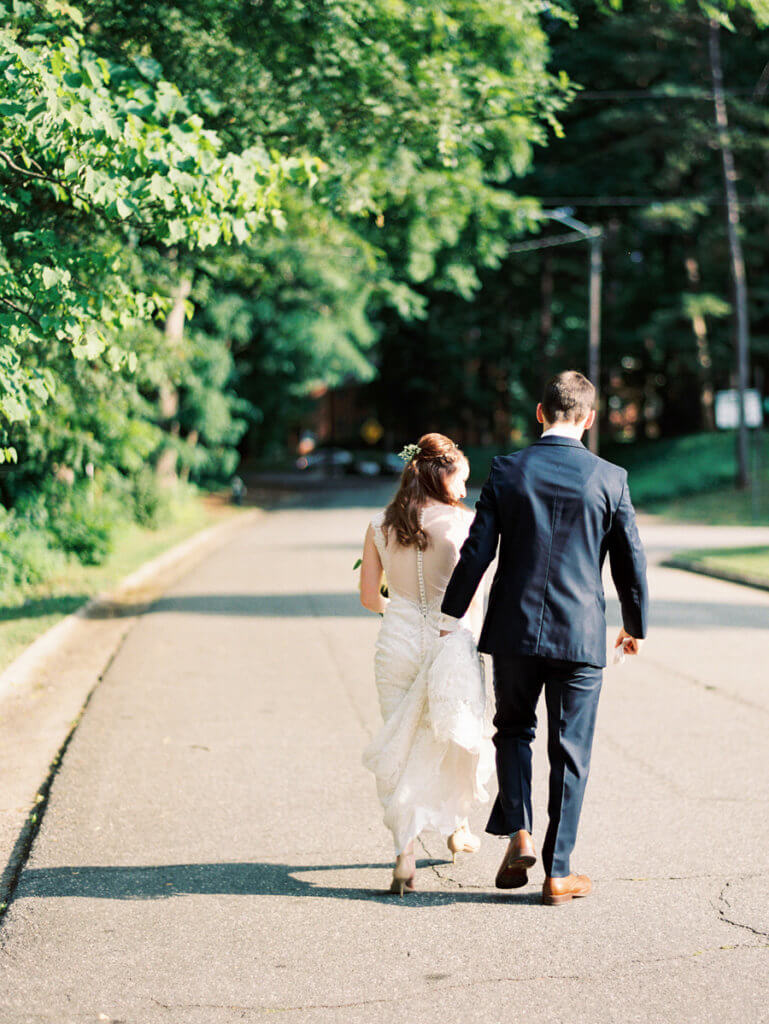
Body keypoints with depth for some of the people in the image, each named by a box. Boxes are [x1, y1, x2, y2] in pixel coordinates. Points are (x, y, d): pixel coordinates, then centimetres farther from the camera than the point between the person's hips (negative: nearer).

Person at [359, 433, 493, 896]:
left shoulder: (380, 526, 2)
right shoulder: (462, 521, -9)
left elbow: (369, 596, 7)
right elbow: (472, 595, -10)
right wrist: (476, 637, 7)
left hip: (397, 643, 2)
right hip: (451, 640, -2)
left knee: (401, 748, 8)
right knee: (461, 736, 21)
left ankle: (405, 856, -4)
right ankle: (459, 827, 39)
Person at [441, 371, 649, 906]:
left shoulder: (507, 471, -4)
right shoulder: (610, 478, -5)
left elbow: (478, 550, -3)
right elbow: (631, 560, 1)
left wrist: (452, 613, 9)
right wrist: (636, 625, 16)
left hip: (515, 631, 1)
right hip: (581, 634, -1)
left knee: (514, 729, 22)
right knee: (570, 751, 8)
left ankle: (519, 833, 6)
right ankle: (558, 873, 11)